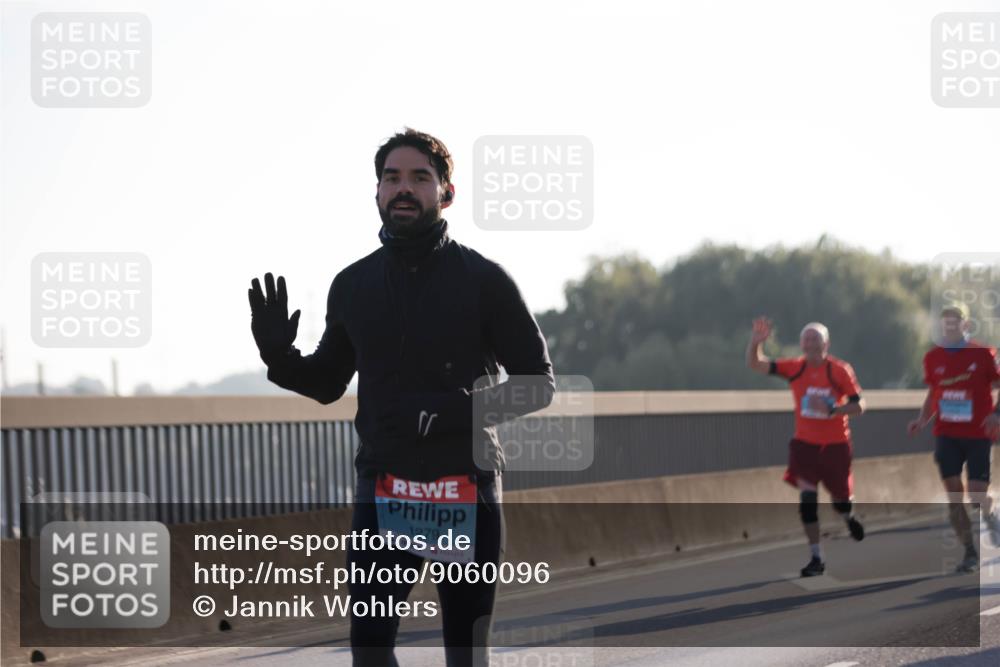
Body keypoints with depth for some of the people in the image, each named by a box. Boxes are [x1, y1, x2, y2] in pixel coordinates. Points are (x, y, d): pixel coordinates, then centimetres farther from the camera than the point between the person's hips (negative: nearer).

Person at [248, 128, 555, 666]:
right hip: (383, 488, 2)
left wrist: (449, 410, -17)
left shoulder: (484, 279, -3)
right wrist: (278, 355, -2)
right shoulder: (353, 285, 7)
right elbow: (327, 383, 20)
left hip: (467, 488, -2)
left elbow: (537, 384, -2)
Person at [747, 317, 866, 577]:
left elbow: (859, 405, -10)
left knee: (841, 499, 9)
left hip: (835, 445, -1)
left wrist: (832, 409, -26)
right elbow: (755, 364, -9)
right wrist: (756, 341, -28)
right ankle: (816, 558, -3)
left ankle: (849, 517, 49)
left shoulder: (840, 371, -11)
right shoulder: (795, 368, -4)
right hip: (805, 443, 1)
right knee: (807, 497, -10)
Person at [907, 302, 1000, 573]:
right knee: (954, 494, -4)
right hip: (947, 435, 3)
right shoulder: (933, 357, 5)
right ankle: (970, 553, 5)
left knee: (977, 495, -7)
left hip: (978, 435, -3)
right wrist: (922, 421, 0)